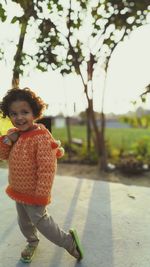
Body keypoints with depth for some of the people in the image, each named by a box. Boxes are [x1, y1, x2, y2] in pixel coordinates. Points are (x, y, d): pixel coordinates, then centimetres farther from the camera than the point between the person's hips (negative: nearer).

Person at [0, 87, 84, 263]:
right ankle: (32, 241, 53)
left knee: (39, 220, 7)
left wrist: (42, 195, -23)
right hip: (18, 190, 8)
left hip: (33, 193, -8)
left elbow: (47, 168, -27)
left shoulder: (41, 137, -26)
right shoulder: (15, 134, -1)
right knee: (23, 221, 25)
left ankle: (68, 241, 29)